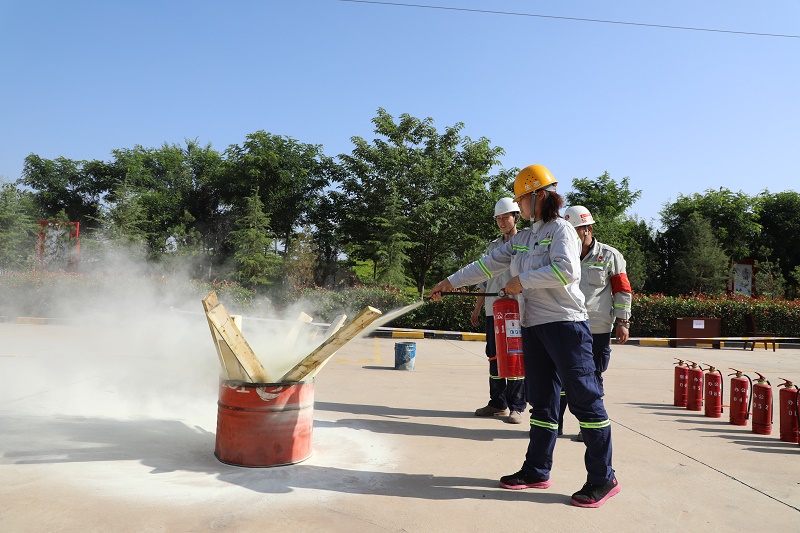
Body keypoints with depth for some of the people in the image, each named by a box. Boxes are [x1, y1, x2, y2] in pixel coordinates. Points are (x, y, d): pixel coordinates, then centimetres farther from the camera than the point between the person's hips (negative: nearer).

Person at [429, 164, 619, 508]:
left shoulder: (560, 229, -6)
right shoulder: (522, 239, 17)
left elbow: (567, 270, -21)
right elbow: (489, 264, 17)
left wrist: (523, 280, -15)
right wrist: (450, 282, 15)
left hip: (565, 324, -8)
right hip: (533, 326, 8)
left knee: (584, 397, -5)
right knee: (542, 400, 11)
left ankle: (603, 479, 4)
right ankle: (536, 471, 19)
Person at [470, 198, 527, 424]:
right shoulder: (493, 246, 18)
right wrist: (477, 309, 16)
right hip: (493, 309, 5)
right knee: (494, 356, 8)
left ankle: (516, 406, 5)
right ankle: (497, 403, 17)